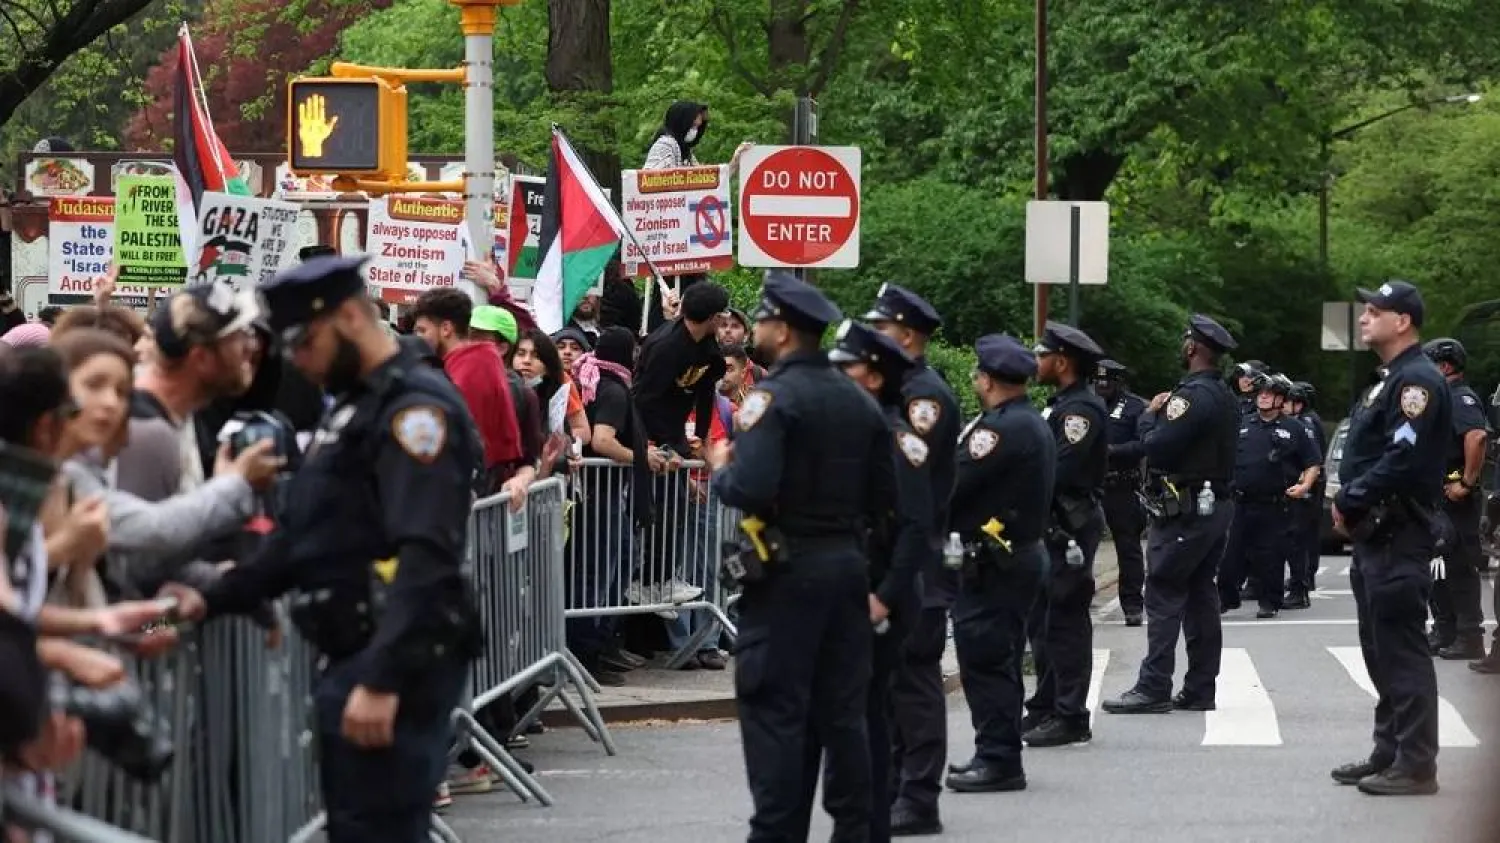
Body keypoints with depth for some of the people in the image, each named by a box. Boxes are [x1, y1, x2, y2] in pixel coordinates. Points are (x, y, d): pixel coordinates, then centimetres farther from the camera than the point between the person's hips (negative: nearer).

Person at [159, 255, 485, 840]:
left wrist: (383, 680, -27)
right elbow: (302, 538, 24)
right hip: (352, 658, 10)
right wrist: (214, 601, 13)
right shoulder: (354, 409, 20)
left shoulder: (415, 408, -13)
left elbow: (425, 559, -22)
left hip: (398, 664, -10)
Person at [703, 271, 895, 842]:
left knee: (775, 711, -3)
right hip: (848, 565, 7)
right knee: (843, 711, 11)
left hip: (787, 571, -7)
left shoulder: (773, 398, -14)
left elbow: (749, 491, -24)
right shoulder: (860, 402, 9)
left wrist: (721, 469, -4)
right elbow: (884, 499, 10)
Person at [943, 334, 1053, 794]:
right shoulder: (1035, 425, 15)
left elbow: (954, 483, -21)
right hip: (1025, 552, 10)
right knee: (999, 662, 16)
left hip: (992, 562, -10)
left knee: (984, 660, -6)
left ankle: (998, 760, -5)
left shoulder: (1001, 428, -19)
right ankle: (998, 756, 22)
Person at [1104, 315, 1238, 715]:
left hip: (1184, 512, -9)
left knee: (1164, 597, -7)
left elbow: (1156, 447, -23)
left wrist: (1150, 415, -4)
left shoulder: (1192, 396, -18)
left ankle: (1153, 689, -10)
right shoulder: (1226, 398, 13)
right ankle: (1200, 689, 12)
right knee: (1201, 596, 11)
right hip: (1218, 505, 9)